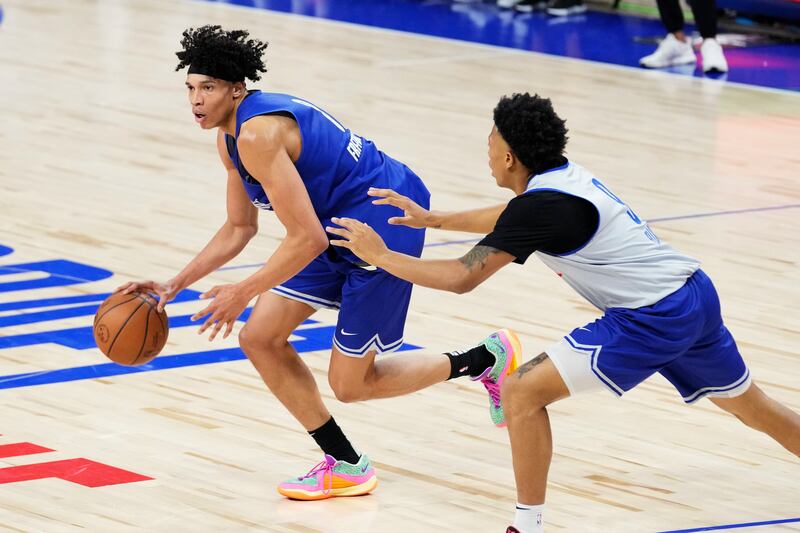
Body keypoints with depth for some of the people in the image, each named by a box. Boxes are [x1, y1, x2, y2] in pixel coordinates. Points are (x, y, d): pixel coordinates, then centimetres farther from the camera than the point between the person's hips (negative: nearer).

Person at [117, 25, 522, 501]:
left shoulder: (258, 136, -26)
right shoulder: (230, 138, 6)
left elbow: (308, 239, -27)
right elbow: (240, 228, 19)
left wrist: (243, 293, -19)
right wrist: (175, 285, 12)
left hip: (384, 225, -10)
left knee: (350, 383, -1)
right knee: (260, 337, 5)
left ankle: (488, 359, 16)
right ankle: (346, 466, 13)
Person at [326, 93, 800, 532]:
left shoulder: (541, 205, -16)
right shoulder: (563, 176, 10)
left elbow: (462, 278, -16)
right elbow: (508, 218, 33)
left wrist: (379, 255, -5)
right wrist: (431, 219, 36)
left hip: (650, 320, -10)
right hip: (697, 296, 10)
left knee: (523, 393, -6)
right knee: (748, 403, 27)